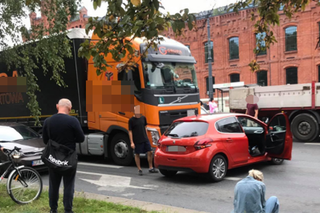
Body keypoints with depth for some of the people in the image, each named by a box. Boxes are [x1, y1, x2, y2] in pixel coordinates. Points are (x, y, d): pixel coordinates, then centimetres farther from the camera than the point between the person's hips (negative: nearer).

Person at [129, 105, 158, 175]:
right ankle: (139, 170, 17)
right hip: (137, 141, -4)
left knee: (150, 152, 3)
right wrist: (132, 142, -11)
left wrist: (146, 136, 14)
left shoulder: (143, 118, 5)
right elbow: (130, 131, -7)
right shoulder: (131, 120, -8)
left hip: (145, 139, 4)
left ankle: (151, 168, 16)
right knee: (137, 154, 4)